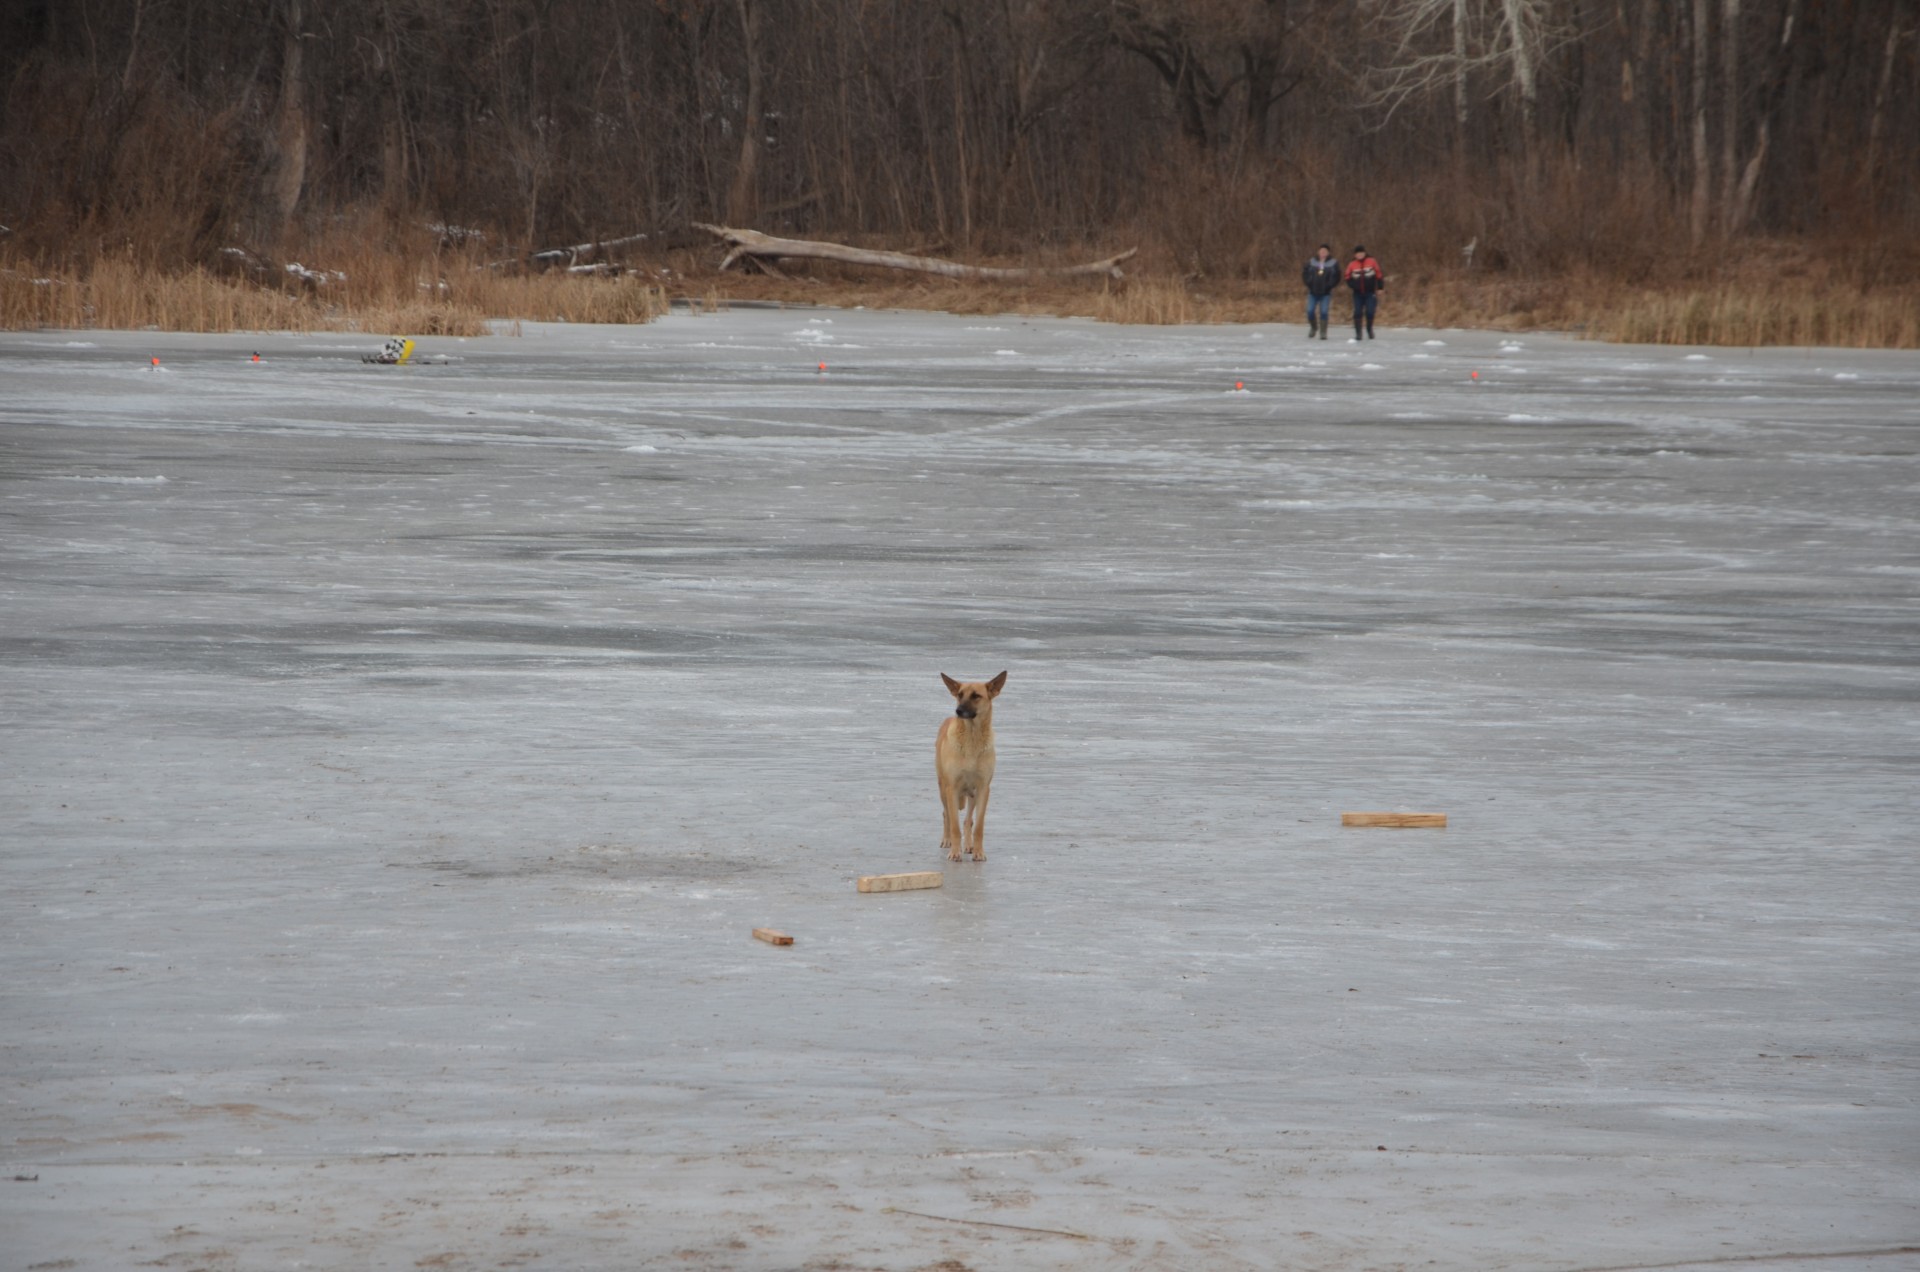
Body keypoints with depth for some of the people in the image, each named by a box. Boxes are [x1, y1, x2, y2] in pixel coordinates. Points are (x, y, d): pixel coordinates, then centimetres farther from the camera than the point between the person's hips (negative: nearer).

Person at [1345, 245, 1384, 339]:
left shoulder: (1372, 262, -3)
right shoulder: (1352, 265, 1)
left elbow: (1379, 275, 2)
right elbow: (1348, 278, 8)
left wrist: (1380, 288, 0)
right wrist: (1353, 285, -11)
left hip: (1370, 293, -1)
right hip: (1358, 293, 1)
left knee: (1369, 312, -7)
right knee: (1357, 313, -6)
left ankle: (1370, 331, 16)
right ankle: (1358, 333, 0)